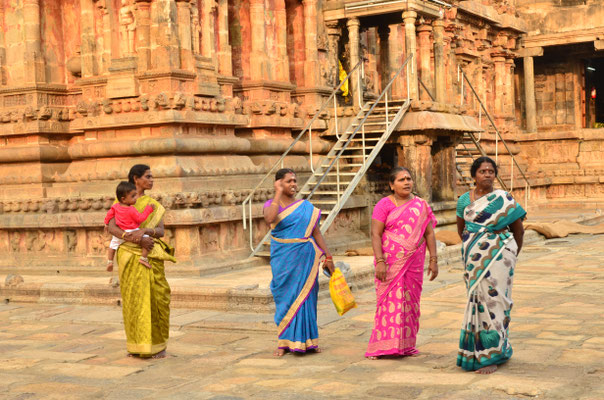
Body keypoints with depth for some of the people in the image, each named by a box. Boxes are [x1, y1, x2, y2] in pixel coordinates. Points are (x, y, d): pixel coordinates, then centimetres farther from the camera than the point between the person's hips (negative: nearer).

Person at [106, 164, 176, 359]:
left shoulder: (155, 205, 11)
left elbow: (161, 231, -1)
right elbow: (111, 227, -10)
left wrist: (144, 230, -23)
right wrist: (136, 240, -22)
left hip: (150, 257, 2)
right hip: (130, 257, -2)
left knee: (156, 298, -3)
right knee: (133, 299, -1)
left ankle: (159, 344, 11)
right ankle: (136, 344, 11)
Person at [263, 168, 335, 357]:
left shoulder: (306, 206, 6)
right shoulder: (271, 204, 0)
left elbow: (316, 233, 6)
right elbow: (270, 219, -24)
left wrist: (328, 257, 2)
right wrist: (278, 194, -19)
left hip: (304, 257, 1)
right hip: (283, 258, -1)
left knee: (304, 297, 4)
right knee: (285, 297, 3)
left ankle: (307, 340, 14)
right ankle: (284, 341, 12)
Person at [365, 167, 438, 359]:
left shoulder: (421, 205, 9)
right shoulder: (384, 205, -2)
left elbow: (429, 234, 9)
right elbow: (375, 234, -8)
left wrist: (433, 260, 2)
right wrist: (380, 261, -17)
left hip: (414, 262, 4)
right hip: (390, 262, -4)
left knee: (410, 301, 6)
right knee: (390, 300, -6)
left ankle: (406, 345, 14)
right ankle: (382, 346, -1)